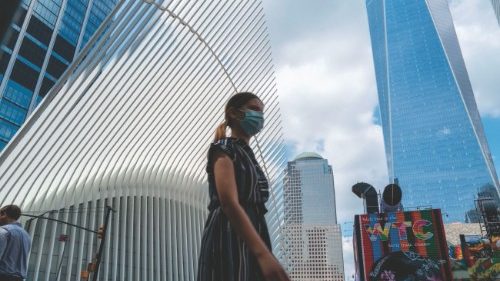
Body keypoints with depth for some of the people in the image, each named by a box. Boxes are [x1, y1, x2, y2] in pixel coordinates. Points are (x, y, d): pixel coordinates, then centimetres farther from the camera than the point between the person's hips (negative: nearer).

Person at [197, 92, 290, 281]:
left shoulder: (248, 155, 24)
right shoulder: (223, 148, -3)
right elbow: (229, 202, -19)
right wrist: (263, 253, -30)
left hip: (251, 241, 9)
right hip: (229, 239, -8)